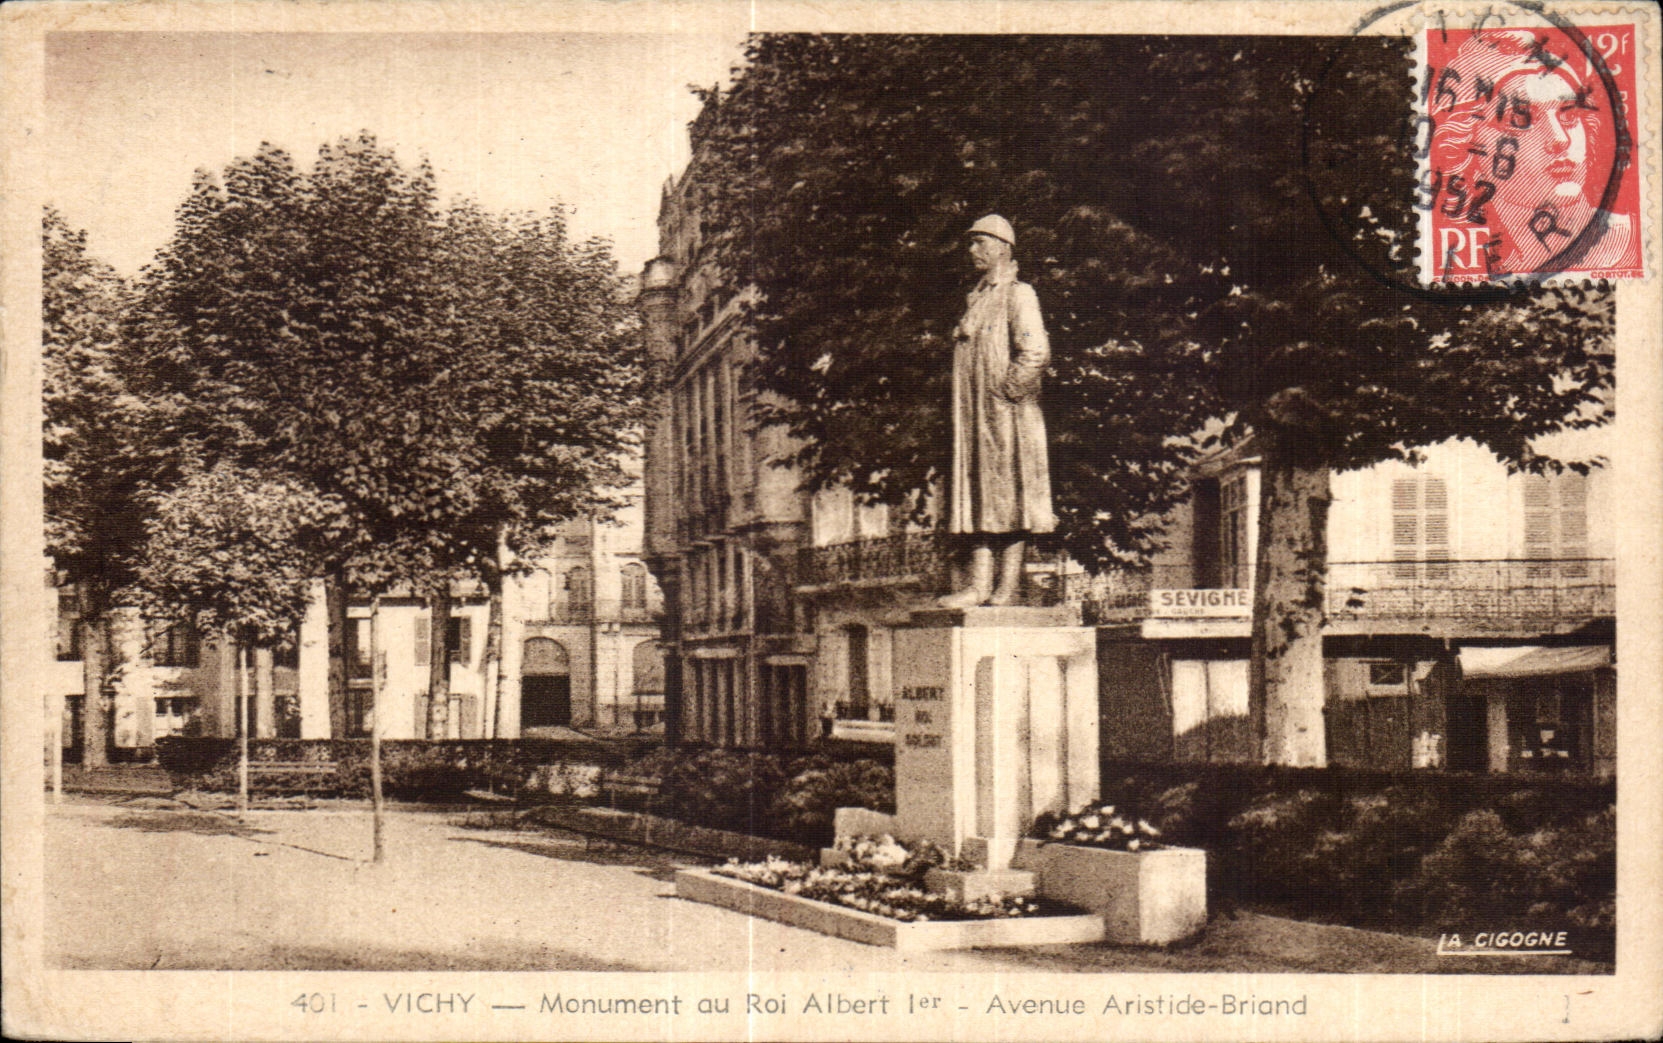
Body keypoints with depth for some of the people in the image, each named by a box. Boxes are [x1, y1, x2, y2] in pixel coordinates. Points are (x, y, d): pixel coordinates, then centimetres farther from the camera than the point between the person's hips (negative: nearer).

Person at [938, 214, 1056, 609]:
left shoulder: (1017, 295, -6)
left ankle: (1009, 587, -4)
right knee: (977, 495, 5)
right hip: (973, 414, 8)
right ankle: (979, 584, 6)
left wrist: (1006, 390, -15)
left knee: (1009, 496, -5)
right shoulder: (974, 299, 20)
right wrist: (962, 406, 15)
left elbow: (1036, 352, -18)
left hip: (1007, 414, -8)